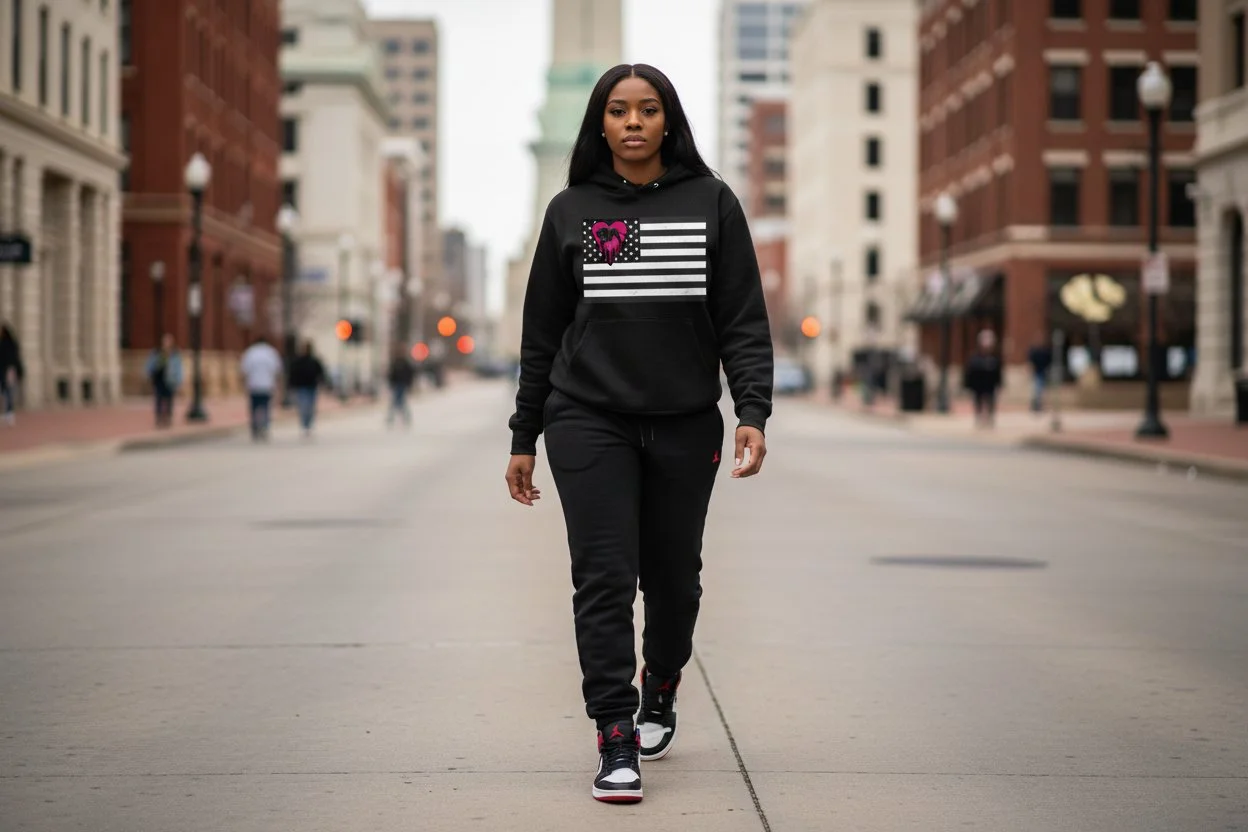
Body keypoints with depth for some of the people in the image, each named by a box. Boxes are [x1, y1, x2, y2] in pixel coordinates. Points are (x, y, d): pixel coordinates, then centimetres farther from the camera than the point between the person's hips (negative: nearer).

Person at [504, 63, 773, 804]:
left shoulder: (712, 202, 3)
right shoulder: (572, 210, 6)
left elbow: (744, 321, 0)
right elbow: (543, 333, 9)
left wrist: (753, 413, -13)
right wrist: (525, 438, 8)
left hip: (685, 424, 1)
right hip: (589, 421, 0)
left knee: (674, 576, 12)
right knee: (605, 580, -7)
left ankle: (661, 690, 38)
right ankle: (616, 742, -4)